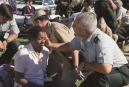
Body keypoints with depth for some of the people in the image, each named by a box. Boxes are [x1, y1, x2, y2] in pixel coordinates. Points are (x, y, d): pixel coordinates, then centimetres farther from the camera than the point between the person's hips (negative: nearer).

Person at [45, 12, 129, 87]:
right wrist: (50, 44, 8)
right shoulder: (81, 37, -7)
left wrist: (85, 64, -28)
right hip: (101, 72, 9)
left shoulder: (101, 41, -34)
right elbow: (69, 46, 15)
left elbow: (105, 68, -44)